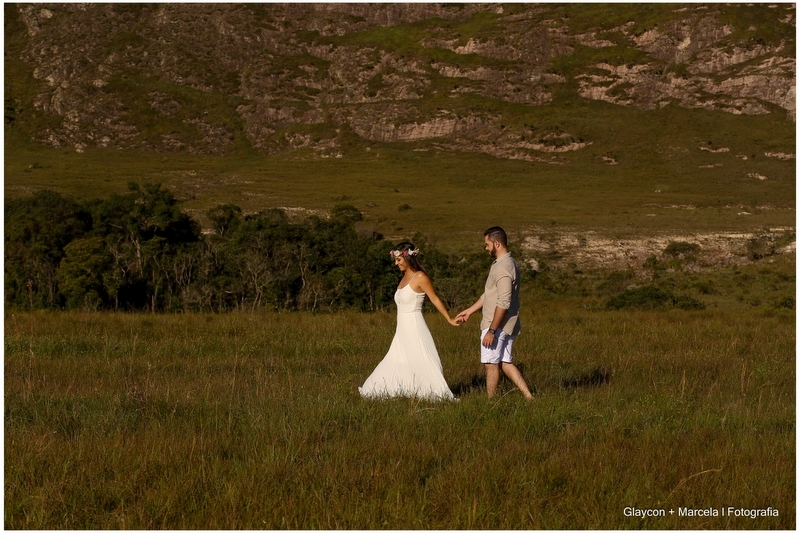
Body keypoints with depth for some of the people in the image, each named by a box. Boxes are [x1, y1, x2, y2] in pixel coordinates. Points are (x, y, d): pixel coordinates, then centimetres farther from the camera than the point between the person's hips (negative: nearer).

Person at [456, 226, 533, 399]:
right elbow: (490, 294, 22)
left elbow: (503, 303, -25)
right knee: (505, 363, 11)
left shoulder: (503, 267, -20)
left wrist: (491, 330, -23)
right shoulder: (507, 263, 13)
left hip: (498, 326, -9)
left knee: (491, 364, 2)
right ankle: (529, 397, 6)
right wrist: (469, 311, 25)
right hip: (507, 326, 10)